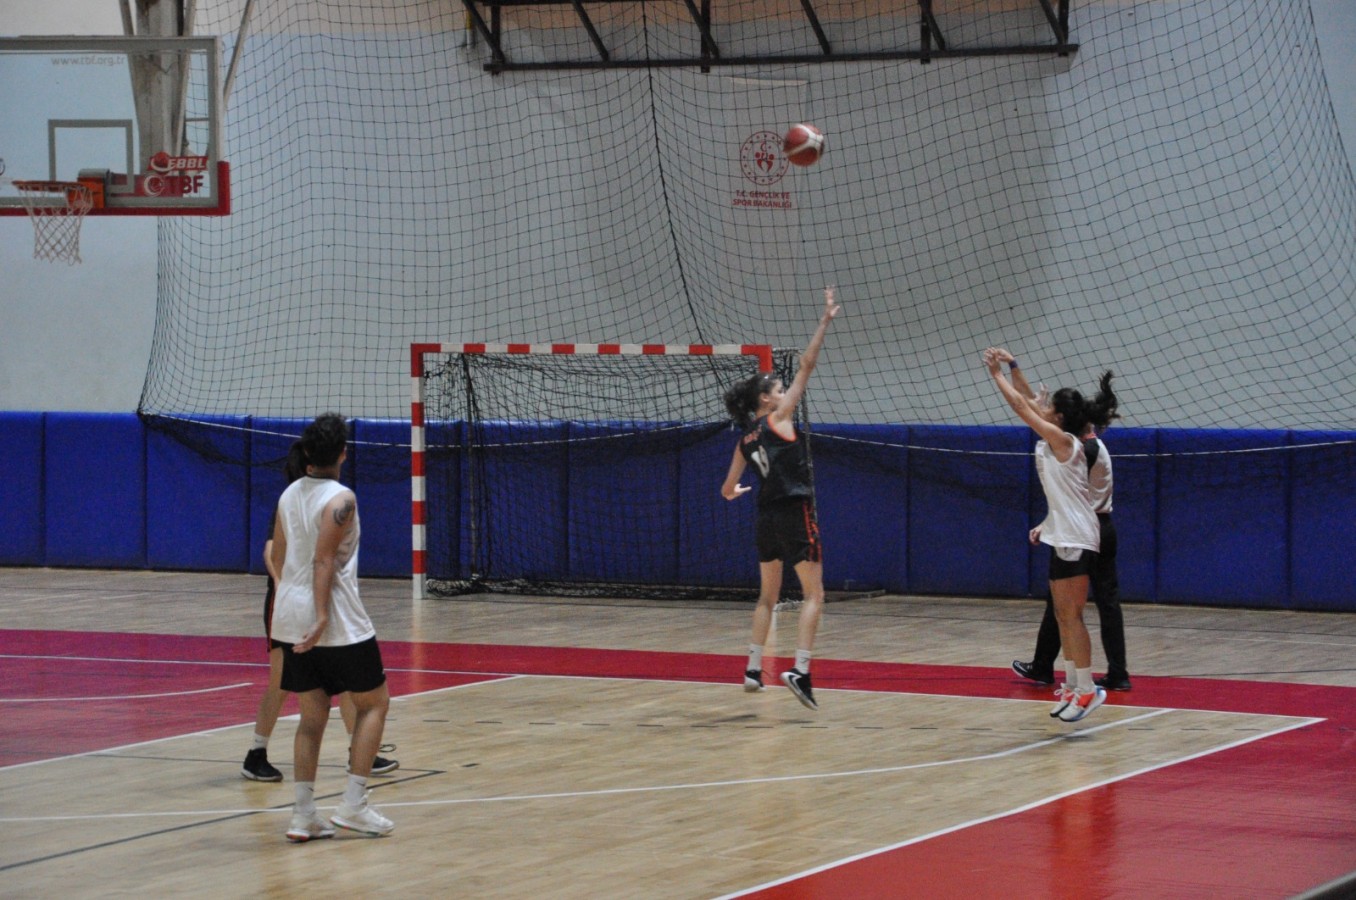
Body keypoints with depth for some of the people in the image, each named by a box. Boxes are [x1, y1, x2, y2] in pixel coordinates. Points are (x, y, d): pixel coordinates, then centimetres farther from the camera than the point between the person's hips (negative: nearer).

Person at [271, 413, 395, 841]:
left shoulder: (288, 496, 9)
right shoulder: (340, 499, -11)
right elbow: (323, 560, -18)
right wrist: (322, 615, -21)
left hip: (290, 619, 7)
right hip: (338, 621, -7)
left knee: (312, 716, 11)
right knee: (374, 702, 8)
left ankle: (303, 815, 5)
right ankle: (353, 804, 1)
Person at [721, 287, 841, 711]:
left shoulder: (746, 440, 11)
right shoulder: (778, 419, -5)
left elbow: (728, 491, 15)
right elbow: (806, 366, -7)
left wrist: (738, 491, 39)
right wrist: (825, 322, -4)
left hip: (767, 517, 6)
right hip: (795, 513, -6)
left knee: (768, 596, 19)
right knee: (813, 594, -5)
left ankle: (753, 668, 19)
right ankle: (800, 670, -19)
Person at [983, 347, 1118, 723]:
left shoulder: (1062, 440, -12)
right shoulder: (1056, 442, 11)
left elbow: (1021, 406, -10)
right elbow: (1028, 405, 21)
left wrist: (996, 374, -1)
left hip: (1076, 539, -10)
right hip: (1063, 536, 10)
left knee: (1071, 615, -9)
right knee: (1062, 615, 11)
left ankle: (1087, 690, -8)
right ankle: (1073, 685, 16)